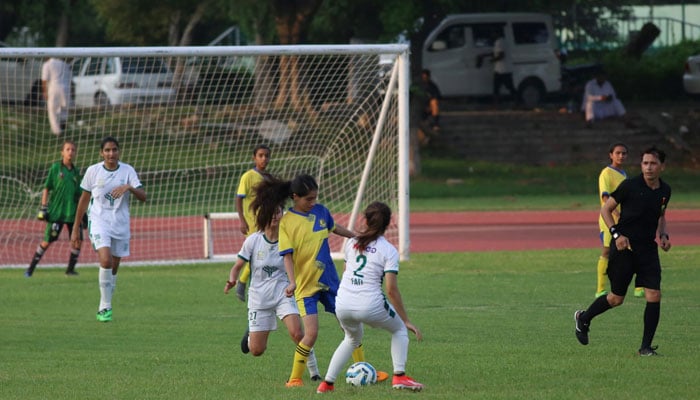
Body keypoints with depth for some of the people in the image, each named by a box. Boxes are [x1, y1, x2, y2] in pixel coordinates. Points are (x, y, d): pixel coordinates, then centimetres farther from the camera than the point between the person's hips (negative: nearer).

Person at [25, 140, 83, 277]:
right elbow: (47, 188, 1)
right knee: (47, 241, -3)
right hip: (56, 211, -4)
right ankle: (31, 268, 9)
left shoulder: (76, 172, 10)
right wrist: (43, 208, -4)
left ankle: (71, 269, 13)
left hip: (73, 212, 4)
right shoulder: (55, 168, -1)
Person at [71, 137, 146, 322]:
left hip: (121, 224, 2)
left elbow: (143, 197, -6)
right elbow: (84, 200, 8)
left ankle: (104, 308, 24)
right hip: (99, 222, -2)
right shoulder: (93, 171, 0)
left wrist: (129, 187, -27)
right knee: (105, 260, -23)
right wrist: (76, 228, 9)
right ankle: (106, 306, -15)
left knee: (113, 268, 8)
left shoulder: (128, 171, 1)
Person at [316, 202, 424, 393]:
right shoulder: (389, 251, -2)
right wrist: (406, 320, -1)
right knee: (399, 329, 21)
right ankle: (399, 376, 7)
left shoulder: (351, 243, 12)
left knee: (353, 338, 32)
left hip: (342, 305, 5)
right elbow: (391, 290, -7)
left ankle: (327, 383, 26)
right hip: (370, 306, -5)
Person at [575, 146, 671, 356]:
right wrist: (616, 234, -15)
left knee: (654, 296, -9)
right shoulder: (630, 186, -11)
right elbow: (606, 209, -3)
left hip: (648, 250, 4)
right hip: (623, 248, -4)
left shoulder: (665, 191, 4)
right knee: (616, 299, 4)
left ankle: (646, 346, 1)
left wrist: (663, 235, 5)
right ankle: (583, 318, 33)